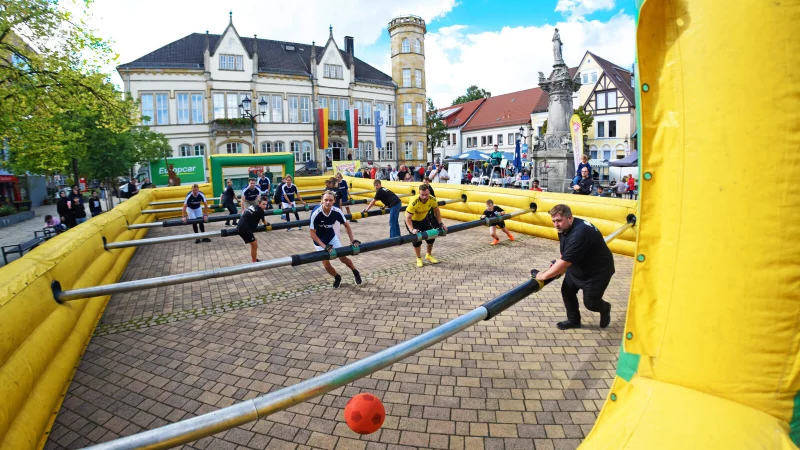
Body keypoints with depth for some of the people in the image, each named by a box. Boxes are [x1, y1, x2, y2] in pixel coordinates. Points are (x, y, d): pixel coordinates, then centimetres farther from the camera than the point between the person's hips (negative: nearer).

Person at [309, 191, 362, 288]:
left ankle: (355, 272, 28)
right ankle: (337, 278, 27)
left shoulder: (337, 211, -24)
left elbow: (346, 225, -8)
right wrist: (325, 246, -30)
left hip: (332, 237, 2)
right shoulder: (316, 214, -33)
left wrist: (352, 240, -15)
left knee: (343, 257, -1)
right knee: (326, 263, -3)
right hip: (320, 241, -2)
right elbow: (312, 233, -25)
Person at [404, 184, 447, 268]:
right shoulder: (414, 202, -39)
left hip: (424, 218, 5)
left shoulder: (432, 199, -25)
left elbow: (436, 210, -6)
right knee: (417, 239, -11)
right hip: (412, 220, -4)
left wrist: (440, 223, -11)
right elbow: (408, 218, -35)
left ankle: (429, 255, 30)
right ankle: (419, 258, 14)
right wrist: (412, 230, -46)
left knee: (431, 236, 4)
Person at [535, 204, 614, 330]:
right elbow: (565, 253, 12)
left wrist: (543, 276, -31)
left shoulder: (579, 233, -38)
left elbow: (565, 262, -38)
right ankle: (573, 320, 21)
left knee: (590, 302, 0)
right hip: (577, 267, 8)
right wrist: (558, 264, -4)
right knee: (567, 290, 1)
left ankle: (605, 308, 35)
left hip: (598, 270, -8)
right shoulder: (564, 228, -8)